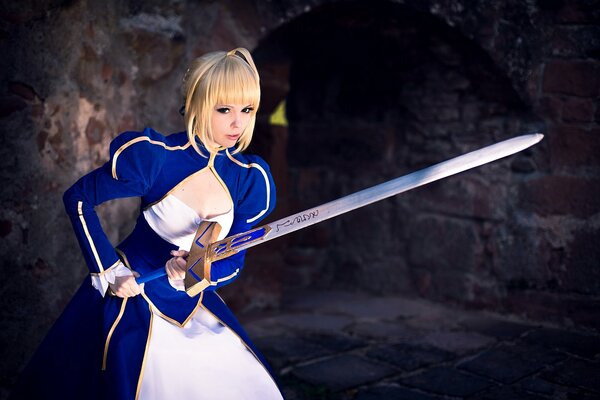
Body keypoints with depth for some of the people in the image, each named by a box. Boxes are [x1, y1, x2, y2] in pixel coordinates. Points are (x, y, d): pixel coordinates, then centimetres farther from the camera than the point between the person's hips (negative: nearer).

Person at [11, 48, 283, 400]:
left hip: (195, 305, 4)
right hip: (132, 297, -4)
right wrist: (109, 271, -12)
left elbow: (233, 262, -2)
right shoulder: (154, 156, -20)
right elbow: (79, 198, -9)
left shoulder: (250, 179, -8)